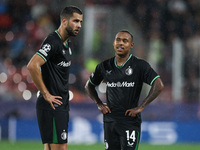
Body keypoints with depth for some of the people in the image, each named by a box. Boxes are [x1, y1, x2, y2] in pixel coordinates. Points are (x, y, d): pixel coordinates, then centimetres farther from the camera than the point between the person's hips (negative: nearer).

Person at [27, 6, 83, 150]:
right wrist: (46, 94, -21)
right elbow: (32, 66, -27)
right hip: (52, 106, -10)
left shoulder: (66, 43, 16)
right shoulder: (53, 42, -15)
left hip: (61, 106, 10)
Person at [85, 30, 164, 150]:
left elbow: (159, 85, -12)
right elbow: (89, 85, 24)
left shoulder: (140, 65, -4)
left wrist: (141, 107, -13)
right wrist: (99, 104, 9)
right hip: (109, 121, 4)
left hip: (130, 121, -4)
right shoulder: (105, 66, 9)